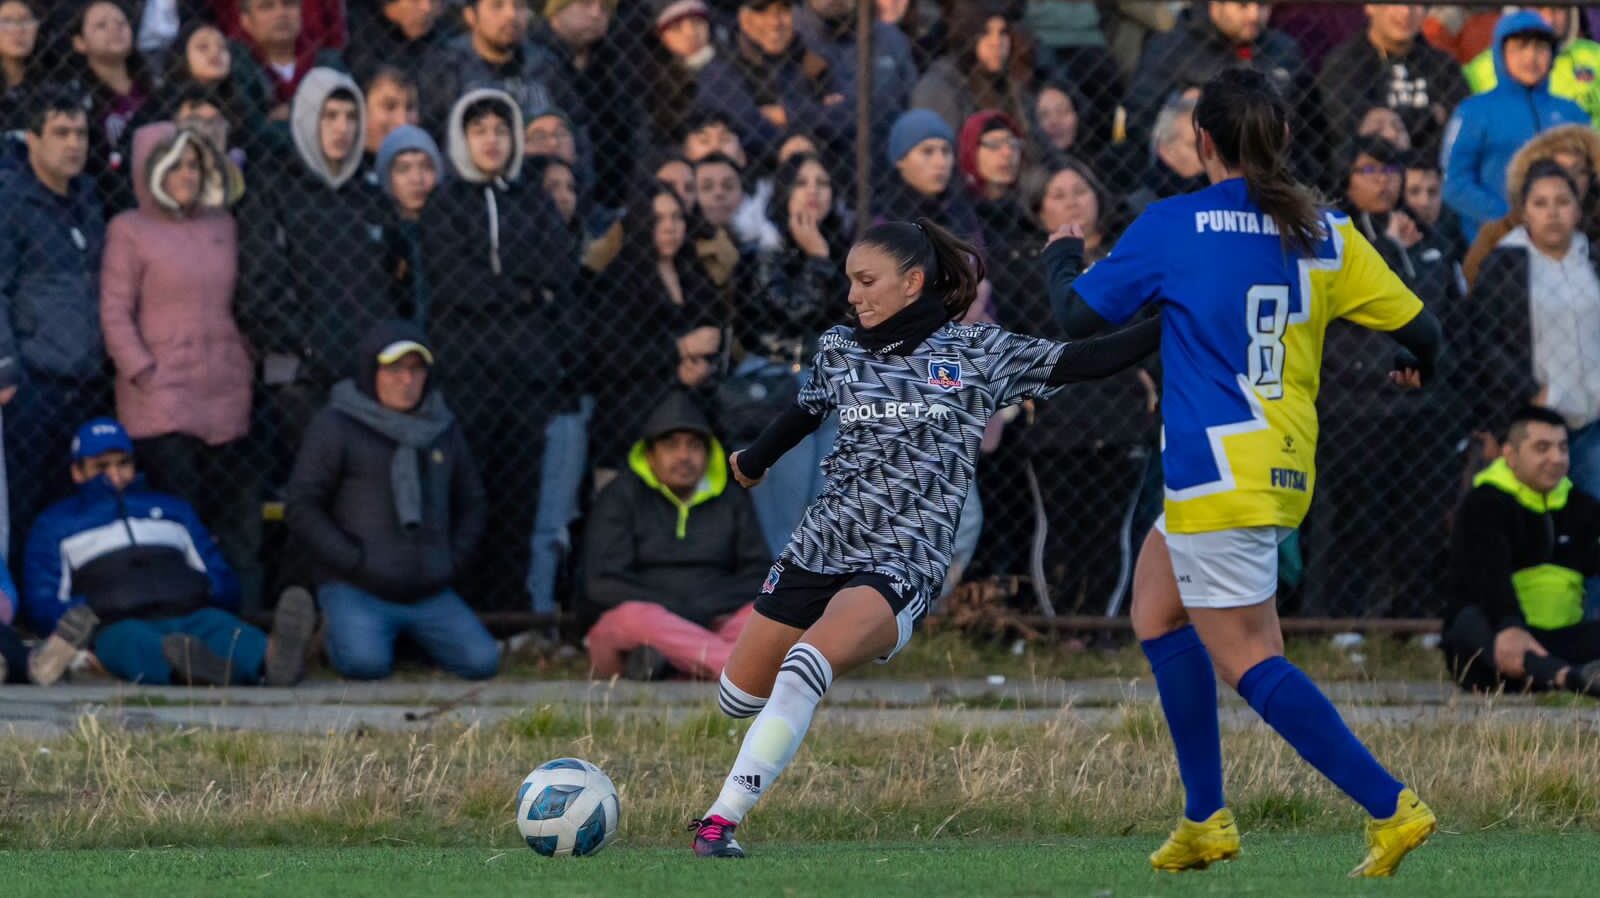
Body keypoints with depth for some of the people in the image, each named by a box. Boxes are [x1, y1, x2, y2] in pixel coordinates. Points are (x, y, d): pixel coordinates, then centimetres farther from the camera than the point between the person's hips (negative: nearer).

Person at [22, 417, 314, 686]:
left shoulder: (172, 509, 35)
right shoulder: (55, 525, 27)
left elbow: (224, 585, 28)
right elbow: (41, 606, 13)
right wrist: (89, 612, -9)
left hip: (191, 616, 3)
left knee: (221, 628, -34)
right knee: (127, 640, -41)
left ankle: (273, 659, -69)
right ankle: (188, 667, -76)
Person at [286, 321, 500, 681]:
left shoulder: (444, 430, 15)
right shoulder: (335, 426, -2)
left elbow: (471, 503, 26)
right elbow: (303, 508, -5)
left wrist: (454, 562, 9)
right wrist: (355, 562, -12)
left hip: (430, 594, 4)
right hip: (356, 591, -4)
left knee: (481, 661, -17)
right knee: (366, 662, -31)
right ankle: (336, 636, 7)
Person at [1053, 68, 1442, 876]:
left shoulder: (1174, 226, -9)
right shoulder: (1325, 233, 3)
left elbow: (1079, 316, -3)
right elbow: (1418, 329, 4)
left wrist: (1059, 259, 19)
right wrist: (1418, 366, 28)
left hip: (1218, 470, -7)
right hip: (1288, 471, 7)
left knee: (1245, 658, -4)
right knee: (1156, 608, 22)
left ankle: (1390, 807, -15)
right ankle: (1205, 822, 20)